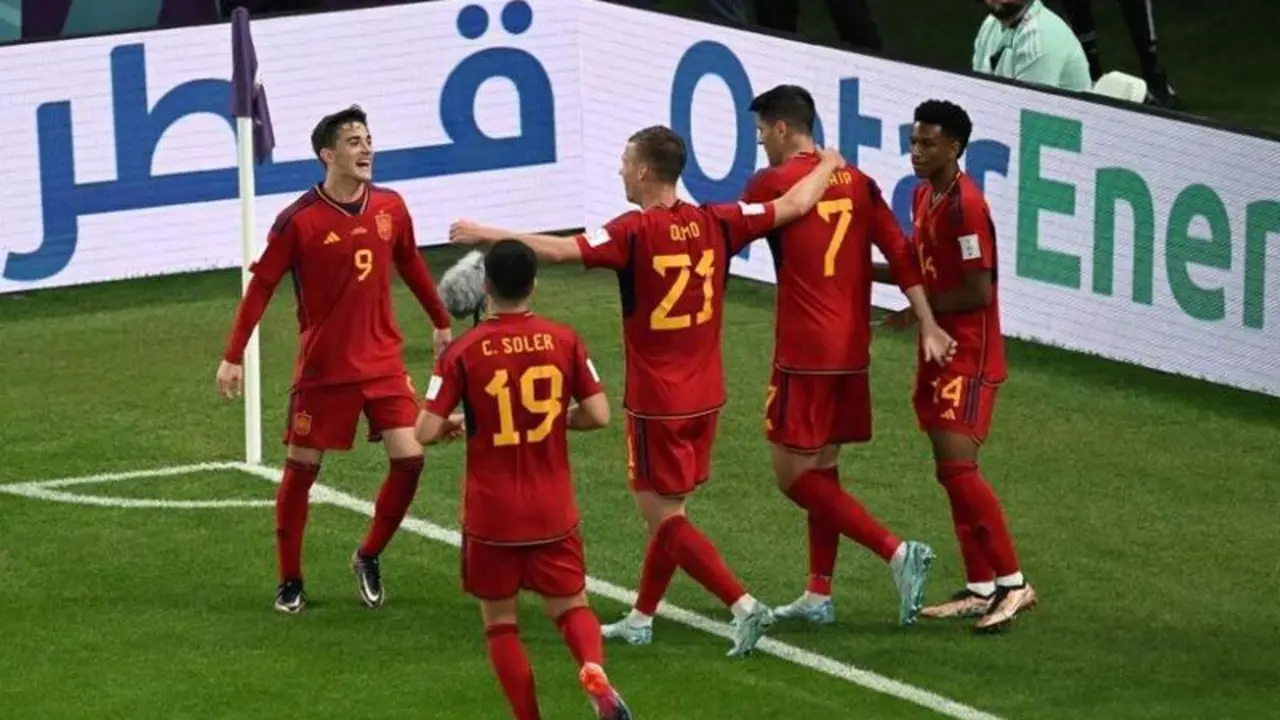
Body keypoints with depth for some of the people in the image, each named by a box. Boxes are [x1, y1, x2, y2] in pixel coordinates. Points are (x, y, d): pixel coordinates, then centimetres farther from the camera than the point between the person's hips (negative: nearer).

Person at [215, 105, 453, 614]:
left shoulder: (390, 208, 0)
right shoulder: (299, 221, -14)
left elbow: (410, 264, 17)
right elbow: (261, 286, -8)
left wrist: (441, 322, 25)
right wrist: (233, 356, -10)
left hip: (383, 362, 3)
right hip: (322, 367, -3)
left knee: (409, 459, -7)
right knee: (301, 469, 4)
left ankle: (369, 557, 15)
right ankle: (290, 582, 19)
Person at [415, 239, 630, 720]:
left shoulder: (464, 352, -11)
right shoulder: (564, 341, -5)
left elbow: (425, 432, -14)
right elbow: (598, 415, -4)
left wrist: (455, 425, 9)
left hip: (491, 515, -2)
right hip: (553, 512, 2)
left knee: (501, 623, 12)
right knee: (571, 606, 13)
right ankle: (594, 669, -18)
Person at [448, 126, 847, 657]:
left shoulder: (635, 232, -18)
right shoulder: (715, 223, -1)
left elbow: (559, 250, -27)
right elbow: (794, 205, 7)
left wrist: (486, 234, -19)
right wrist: (827, 166, 26)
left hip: (656, 403, -7)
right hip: (705, 397, 7)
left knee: (661, 514, 0)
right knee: (666, 510, 17)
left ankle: (743, 606, -11)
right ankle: (641, 620, 26)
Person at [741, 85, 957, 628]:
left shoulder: (774, 183, -10)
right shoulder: (855, 182, 8)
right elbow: (901, 255, 3)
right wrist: (928, 326, 2)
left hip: (804, 353, -7)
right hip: (851, 352, 8)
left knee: (793, 474, -2)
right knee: (822, 469, 16)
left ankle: (897, 552, -14)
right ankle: (818, 596, 18)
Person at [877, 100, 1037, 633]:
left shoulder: (965, 205, -18)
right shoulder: (924, 196, 11)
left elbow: (978, 291, -21)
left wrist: (918, 312, -11)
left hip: (970, 357, -10)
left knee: (957, 466, -15)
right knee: (953, 472, 9)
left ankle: (1012, 583, -9)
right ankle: (981, 589, 15)